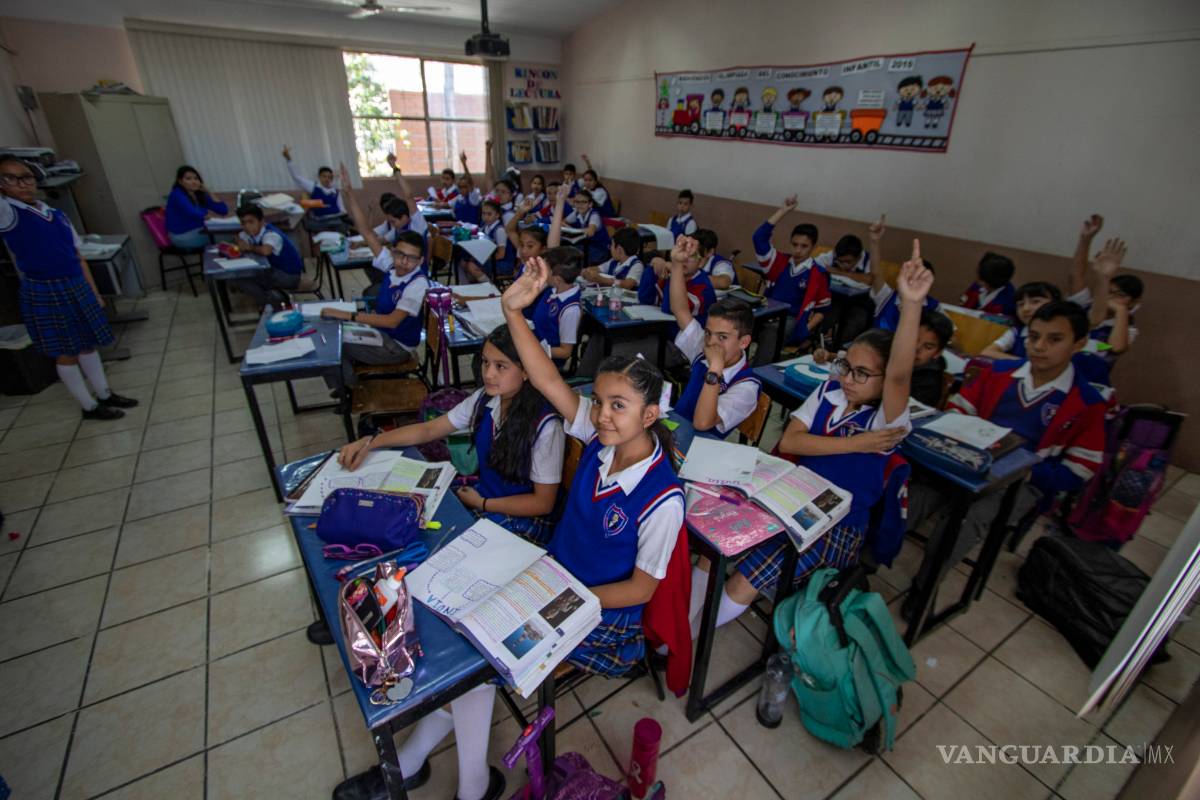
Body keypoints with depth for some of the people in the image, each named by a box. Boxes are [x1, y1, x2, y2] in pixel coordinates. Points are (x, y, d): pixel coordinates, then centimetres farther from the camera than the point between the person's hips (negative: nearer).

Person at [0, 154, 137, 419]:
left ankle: (104, 394, 31)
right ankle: (90, 406, 17)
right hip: (44, 292, -5)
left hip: (77, 287, 5)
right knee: (66, 353, 6)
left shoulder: (58, 216, 9)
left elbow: (77, 257, 13)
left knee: (88, 344, 17)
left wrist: (94, 292, 13)